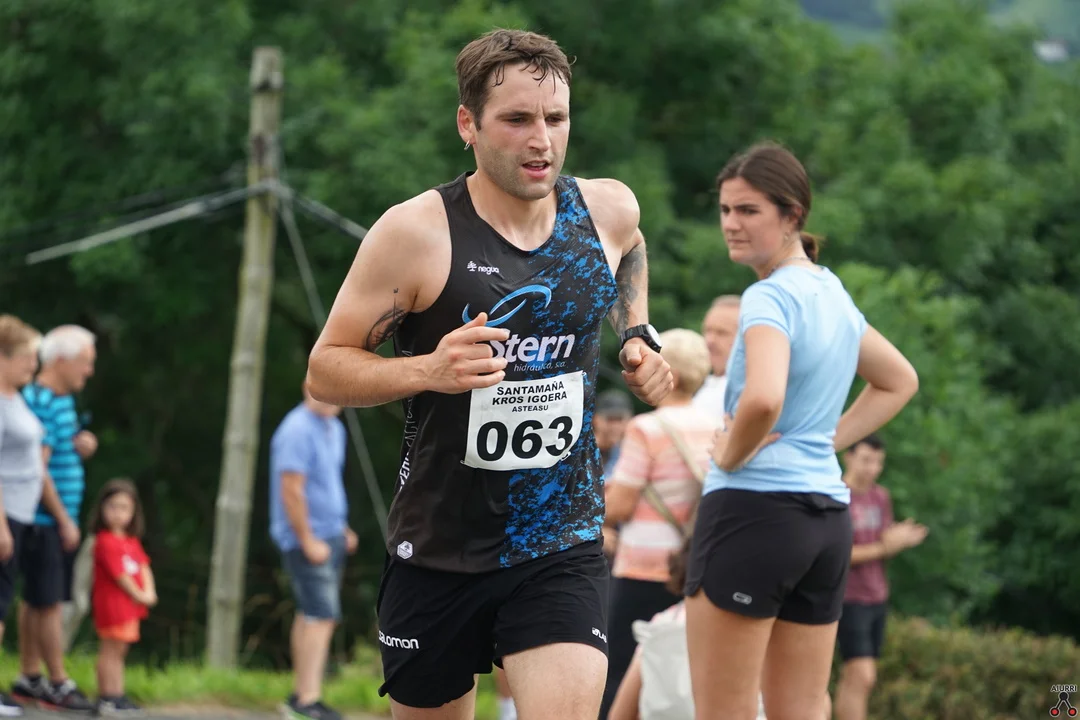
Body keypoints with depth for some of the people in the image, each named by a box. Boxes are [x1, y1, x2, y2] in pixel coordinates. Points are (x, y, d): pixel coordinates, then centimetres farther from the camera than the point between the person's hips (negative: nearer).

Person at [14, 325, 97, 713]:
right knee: (49, 601, -6)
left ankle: (30, 677, 16)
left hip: (58, 517, 9)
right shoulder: (39, 401, -15)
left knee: (36, 600, 12)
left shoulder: (63, 400, 15)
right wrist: (64, 519, -15)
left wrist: (82, 446, 4)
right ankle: (58, 683, -3)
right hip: (44, 519, -9)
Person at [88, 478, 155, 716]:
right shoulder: (105, 542, -15)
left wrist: (149, 592, -5)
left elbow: (144, 566, 11)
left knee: (118, 651, 13)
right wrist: (138, 595, -10)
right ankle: (108, 698, -5)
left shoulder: (132, 541, 14)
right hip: (113, 601, -9)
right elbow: (119, 574, -17)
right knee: (111, 649, -7)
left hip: (130, 605, 9)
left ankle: (117, 695, 18)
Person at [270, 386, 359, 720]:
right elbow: (292, 492, -20)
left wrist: (342, 529, 20)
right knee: (322, 617, -14)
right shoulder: (298, 431, -17)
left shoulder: (334, 429, 13)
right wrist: (308, 541, -20)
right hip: (307, 539, -9)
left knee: (310, 615, 12)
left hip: (330, 536, 9)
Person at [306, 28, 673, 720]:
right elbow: (326, 369, -9)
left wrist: (638, 337, 12)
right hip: (440, 550, -1)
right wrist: (428, 370, -25)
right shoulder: (416, 232, -14)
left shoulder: (608, 209, 0)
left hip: (564, 545, 1)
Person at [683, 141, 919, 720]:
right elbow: (898, 381, 30)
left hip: (754, 505, -9)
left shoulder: (770, 298, -13)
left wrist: (730, 454, -13)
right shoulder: (833, 293, 14)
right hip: (829, 515, 9)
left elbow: (762, 399, -32)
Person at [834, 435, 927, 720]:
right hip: (848, 599, -7)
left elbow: (884, 546, 9)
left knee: (853, 678, 10)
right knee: (862, 677, -15)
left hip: (877, 598, 7)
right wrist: (883, 548, -19)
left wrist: (901, 540, -13)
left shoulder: (881, 497, 8)